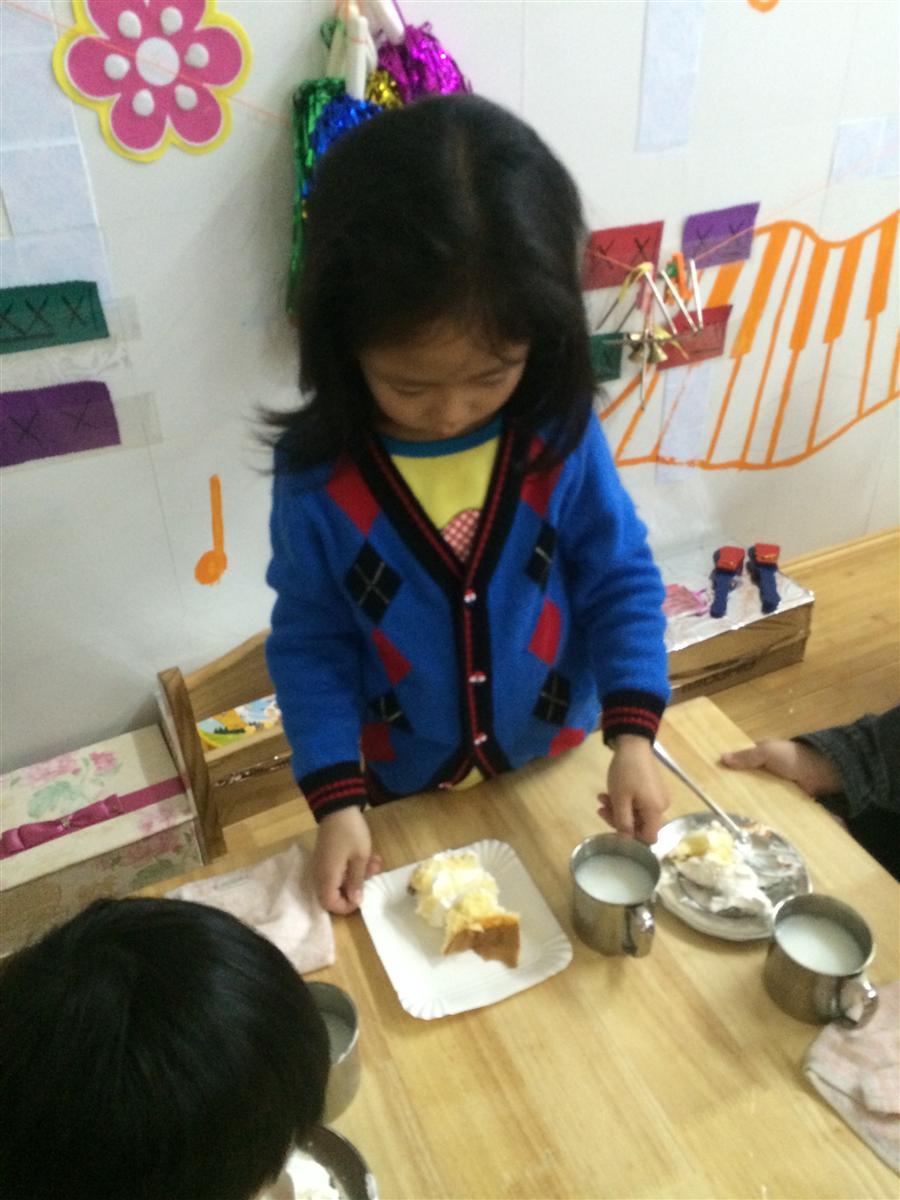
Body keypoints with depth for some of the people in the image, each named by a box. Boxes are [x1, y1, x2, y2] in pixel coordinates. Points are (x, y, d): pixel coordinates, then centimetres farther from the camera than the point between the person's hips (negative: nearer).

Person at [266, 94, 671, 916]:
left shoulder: (562, 435, -20)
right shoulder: (318, 471, -21)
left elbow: (621, 581, -9)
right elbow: (310, 642, -11)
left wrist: (632, 736, -19)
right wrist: (337, 801, -15)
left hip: (553, 766, 1)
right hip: (402, 785, 0)